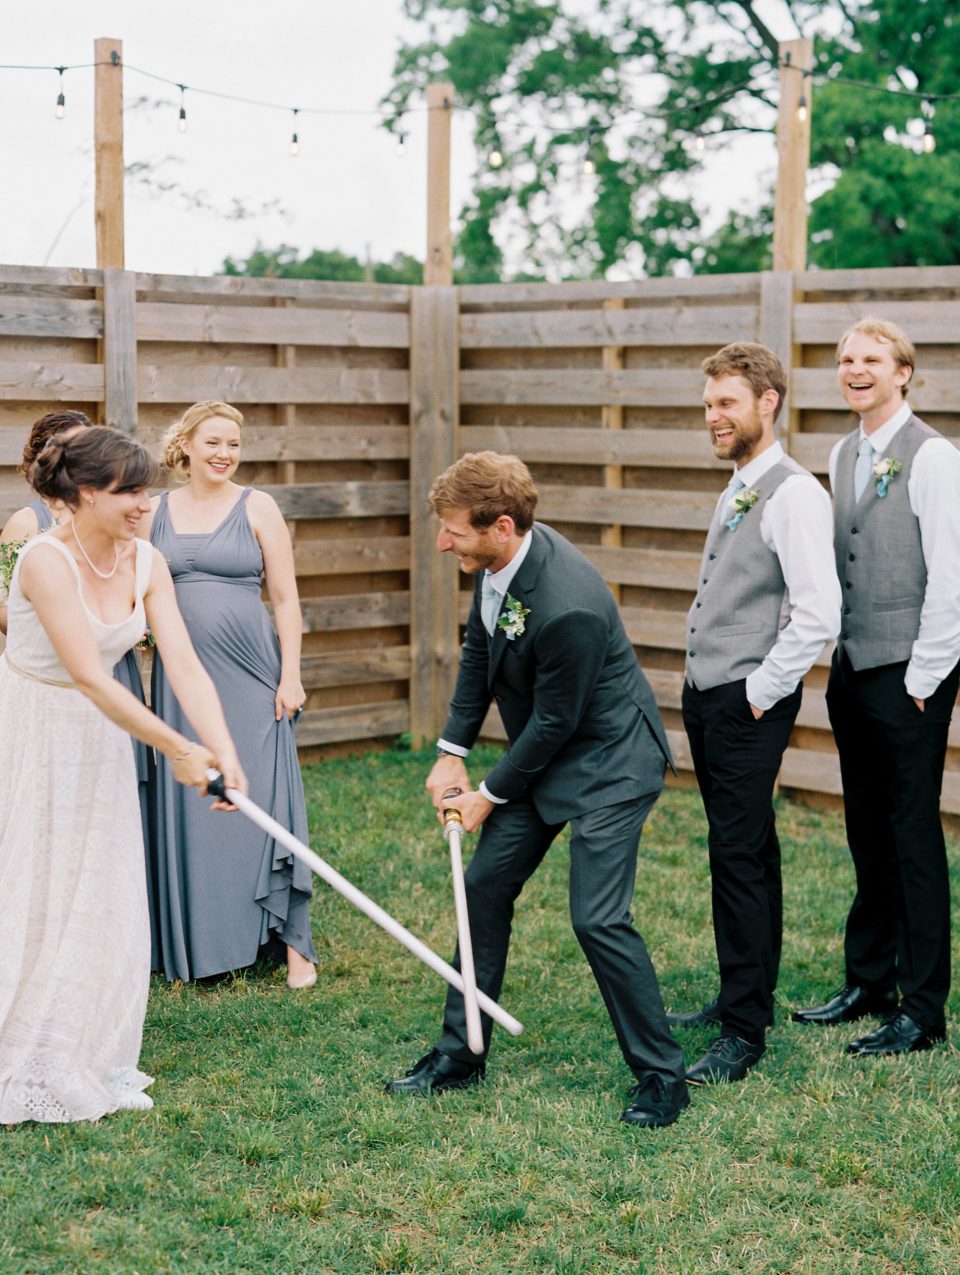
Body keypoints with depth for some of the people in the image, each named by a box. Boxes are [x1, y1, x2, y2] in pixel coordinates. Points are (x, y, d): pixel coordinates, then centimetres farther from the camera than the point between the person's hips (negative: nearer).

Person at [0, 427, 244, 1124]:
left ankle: (92, 1064, 23)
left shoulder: (145, 563, -5)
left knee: (104, 901, 9)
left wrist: (224, 752, -23)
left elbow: (185, 663, -11)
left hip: (100, 736, 6)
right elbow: (89, 677, -28)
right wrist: (176, 749, -27)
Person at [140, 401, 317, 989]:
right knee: (187, 805, 5)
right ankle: (196, 944, 16)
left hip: (249, 674, -3)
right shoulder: (155, 512, 8)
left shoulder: (258, 508, 1)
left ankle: (293, 941, 4)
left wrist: (291, 675, -7)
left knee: (264, 798, -4)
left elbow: (286, 598, 0)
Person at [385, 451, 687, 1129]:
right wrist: (453, 753, 5)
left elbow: (554, 723, -22)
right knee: (485, 886, 10)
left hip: (607, 761, -9)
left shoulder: (570, 607, -34)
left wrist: (491, 794, -10)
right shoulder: (493, 561, -8)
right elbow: (478, 653, 8)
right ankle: (461, 1052, 24)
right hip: (544, 755, 9)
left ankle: (661, 1073, 5)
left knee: (598, 918, -13)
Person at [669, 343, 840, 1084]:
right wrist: (709, 687, 16)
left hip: (747, 705, -9)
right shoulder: (737, 491, 15)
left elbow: (819, 615, -24)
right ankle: (746, 995, 30)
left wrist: (760, 695, -18)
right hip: (707, 694, 9)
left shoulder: (793, 495, -15)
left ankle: (744, 1035, -1)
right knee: (747, 852, 18)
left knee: (740, 859, -7)